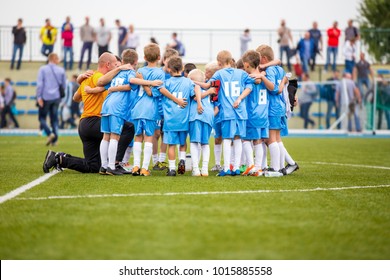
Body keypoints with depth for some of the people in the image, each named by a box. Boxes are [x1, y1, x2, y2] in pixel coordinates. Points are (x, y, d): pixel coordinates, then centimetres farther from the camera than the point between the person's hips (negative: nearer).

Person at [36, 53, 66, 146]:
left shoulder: (43, 69, -2)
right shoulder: (61, 70, 5)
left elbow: (39, 84, -10)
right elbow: (64, 85, 11)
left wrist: (39, 97, -9)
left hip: (45, 97, -2)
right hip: (56, 97, 3)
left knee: (42, 118, 7)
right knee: (54, 119, 9)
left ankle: (50, 133, -14)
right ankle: (54, 139, -1)